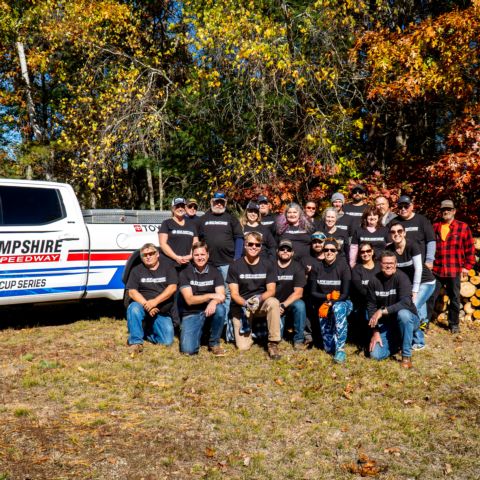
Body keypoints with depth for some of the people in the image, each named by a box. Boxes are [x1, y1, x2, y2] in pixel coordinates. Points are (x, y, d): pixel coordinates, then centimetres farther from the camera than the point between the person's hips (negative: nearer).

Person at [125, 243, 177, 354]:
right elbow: (132, 292, -4)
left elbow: (172, 287, -7)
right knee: (133, 308, -36)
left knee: (167, 341, -12)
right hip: (143, 307, -1)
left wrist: (155, 301, -19)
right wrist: (146, 305, -20)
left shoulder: (167, 267, 6)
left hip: (162, 313, 1)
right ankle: (136, 342, -24)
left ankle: (148, 331, 18)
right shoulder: (136, 270, 7)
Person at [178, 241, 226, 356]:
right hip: (191, 313, -2)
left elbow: (221, 296, -12)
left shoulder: (215, 272, 1)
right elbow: (189, 300, -14)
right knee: (188, 349, -22)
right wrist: (210, 296, -27)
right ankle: (198, 332, 14)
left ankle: (214, 343, -10)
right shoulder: (185, 273, -4)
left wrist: (214, 302, -36)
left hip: (209, 311, 2)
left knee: (220, 309, -34)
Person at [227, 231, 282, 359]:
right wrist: (246, 304, -29)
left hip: (261, 304, 1)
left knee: (273, 302, -35)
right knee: (243, 346, -16)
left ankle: (273, 343, -23)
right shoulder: (236, 266, -5)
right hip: (241, 306, -1)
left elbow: (271, 290, -7)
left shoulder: (267, 265, -1)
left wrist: (260, 298, -29)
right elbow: (234, 294, -8)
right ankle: (247, 327, 20)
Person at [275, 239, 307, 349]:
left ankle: (298, 340, -18)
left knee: (300, 305, -35)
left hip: (291, 303, 0)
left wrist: (283, 305, -22)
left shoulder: (297, 268, -4)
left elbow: (298, 293, -12)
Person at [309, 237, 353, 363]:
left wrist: (330, 304, -23)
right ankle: (333, 347, 27)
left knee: (338, 308, -41)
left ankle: (340, 349, -34)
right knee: (329, 347, -11)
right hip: (323, 306, 2)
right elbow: (313, 293, 0)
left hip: (341, 303, -2)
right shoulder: (316, 268, 0)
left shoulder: (343, 267, -7)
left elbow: (345, 294, -12)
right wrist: (328, 296, -15)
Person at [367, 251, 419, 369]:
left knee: (403, 313, -39)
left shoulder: (401, 277, -17)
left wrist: (383, 311, -35)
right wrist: (376, 332, -10)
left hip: (408, 319, -3)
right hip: (386, 324, 3)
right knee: (375, 355, -13)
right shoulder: (374, 281, -5)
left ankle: (406, 356, -21)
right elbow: (371, 307, -3)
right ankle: (397, 341, 21)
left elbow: (406, 302, -31)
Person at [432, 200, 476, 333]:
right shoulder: (434, 227, 6)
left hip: (454, 271, -1)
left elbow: (470, 248, 1)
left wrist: (467, 266, -1)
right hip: (435, 269, 1)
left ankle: (453, 324, 24)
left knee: (454, 298, 10)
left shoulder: (463, 227, -1)